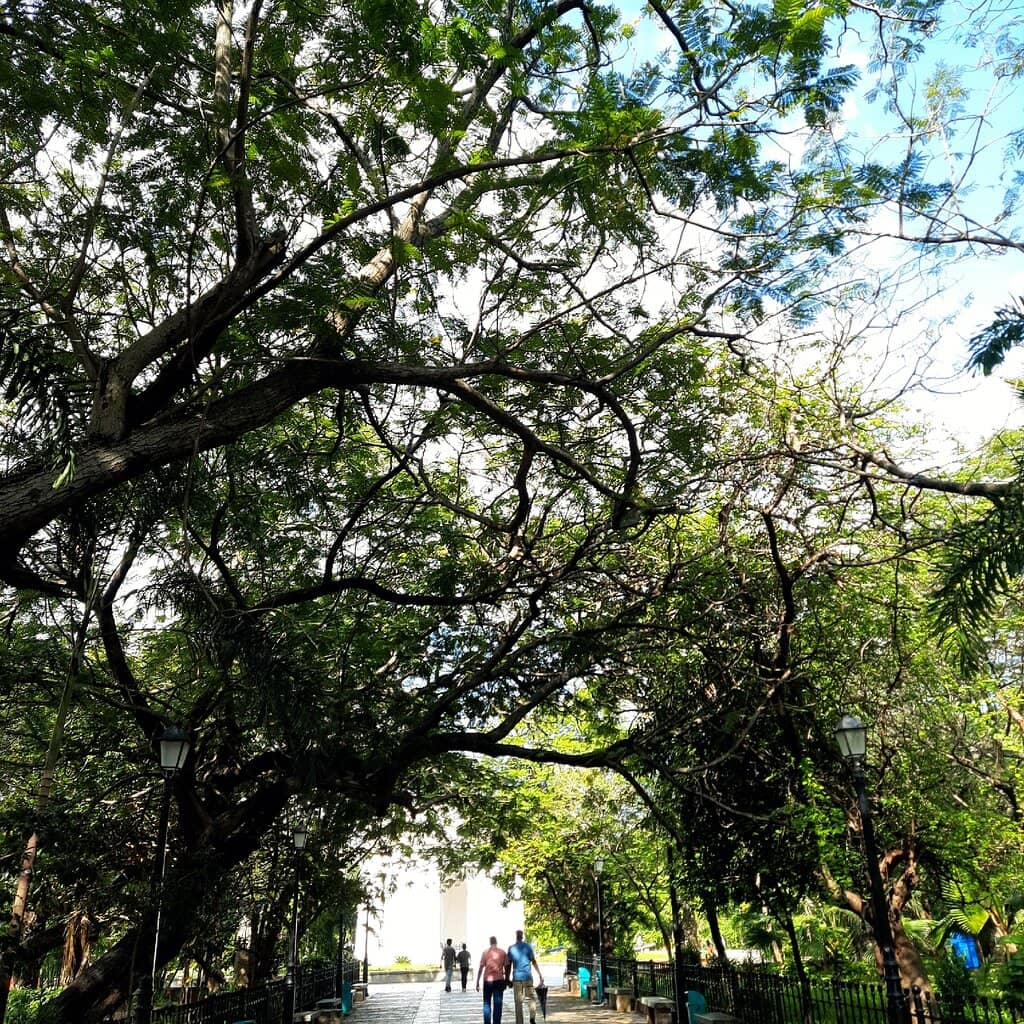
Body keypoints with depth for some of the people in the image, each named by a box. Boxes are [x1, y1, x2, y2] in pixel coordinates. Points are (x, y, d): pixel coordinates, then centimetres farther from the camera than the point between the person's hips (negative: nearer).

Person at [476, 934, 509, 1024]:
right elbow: (506, 968, 4)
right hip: (499, 980, 0)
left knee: (487, 1004, 13)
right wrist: (506, 980, 13)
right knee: (497, 1004, 5)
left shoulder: (485, 952, -1)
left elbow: (481, 968, -3)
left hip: (488, 980, 0)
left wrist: (477, 982, 1)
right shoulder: (503, 952, 2)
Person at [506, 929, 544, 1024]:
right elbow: (534, 961, -1)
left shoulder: (511, 948, 5)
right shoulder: (528, 946, 1)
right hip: (527, 976, -1)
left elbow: (509, 965, 6)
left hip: (516, 977, 1)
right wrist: (540, 975, 3)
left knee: (518, 1002, 5)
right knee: (532, 997, 9)